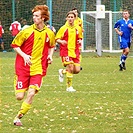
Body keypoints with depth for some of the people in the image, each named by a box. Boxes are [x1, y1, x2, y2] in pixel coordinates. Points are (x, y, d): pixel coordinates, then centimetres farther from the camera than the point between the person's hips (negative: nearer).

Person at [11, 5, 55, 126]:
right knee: (20, 96, -5)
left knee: (31, 94, -16)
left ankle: (19, 116, 1)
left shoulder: (49, 34, 0)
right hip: (23, 67, -1)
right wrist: (24, 55, -15)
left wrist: (50, 55, 1)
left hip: (38, 68, 1)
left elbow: (51, 46, 20)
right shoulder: (26, 31, -8)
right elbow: (15, 45, 0)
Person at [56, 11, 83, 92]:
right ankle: (69, 86, -1)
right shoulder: (63, 28, -3)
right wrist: (61, 41, -21)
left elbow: (80, 38, 22)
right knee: (70, 68, -16)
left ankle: (63, 71, 27)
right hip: (66, 51, -4)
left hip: (75, 51, 4)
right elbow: (57, 39, 1)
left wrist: (80, 41, -1)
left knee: (77, 70, -2)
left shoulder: (78, 28, 8)